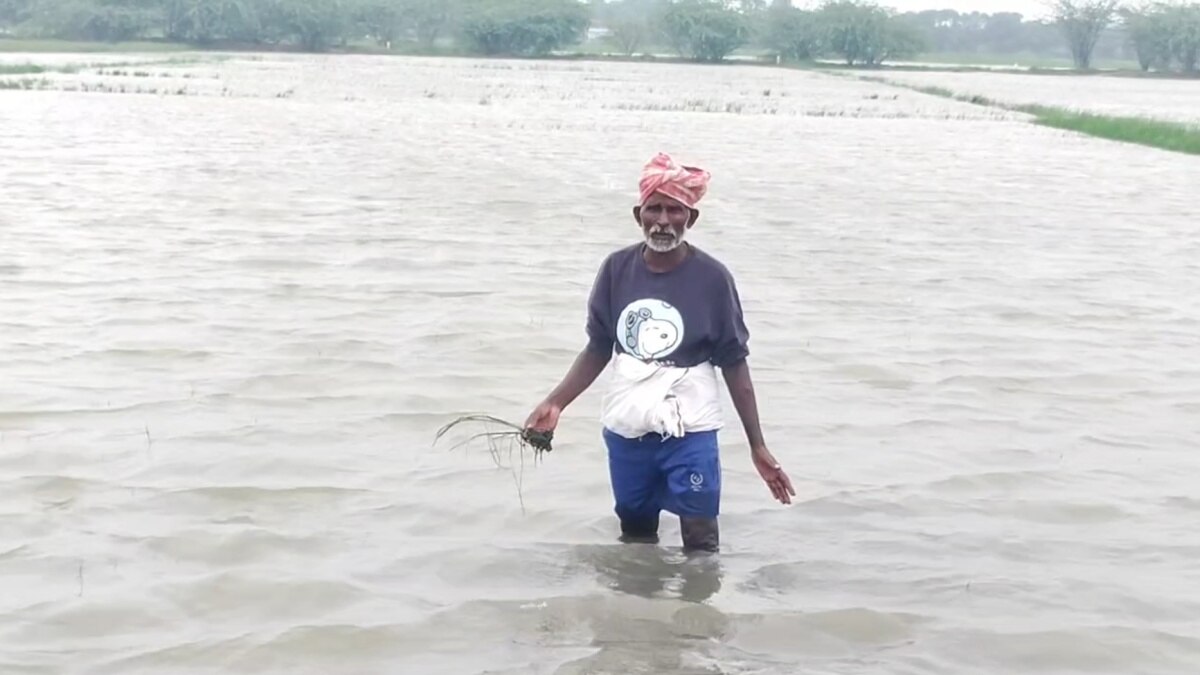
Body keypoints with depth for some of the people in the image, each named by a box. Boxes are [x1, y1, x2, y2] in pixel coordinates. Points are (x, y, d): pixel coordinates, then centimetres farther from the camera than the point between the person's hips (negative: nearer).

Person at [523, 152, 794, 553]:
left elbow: (734, 364, -5)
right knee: (634, 542, 18)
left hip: (690, 434, -3)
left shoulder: (711, 278, -10)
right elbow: (598, 349, 7)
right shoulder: (617, 269, -2)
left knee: (701, 546, -5)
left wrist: (758, 447, -5)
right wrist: (556, 403, -6)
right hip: (625, 431, 4)